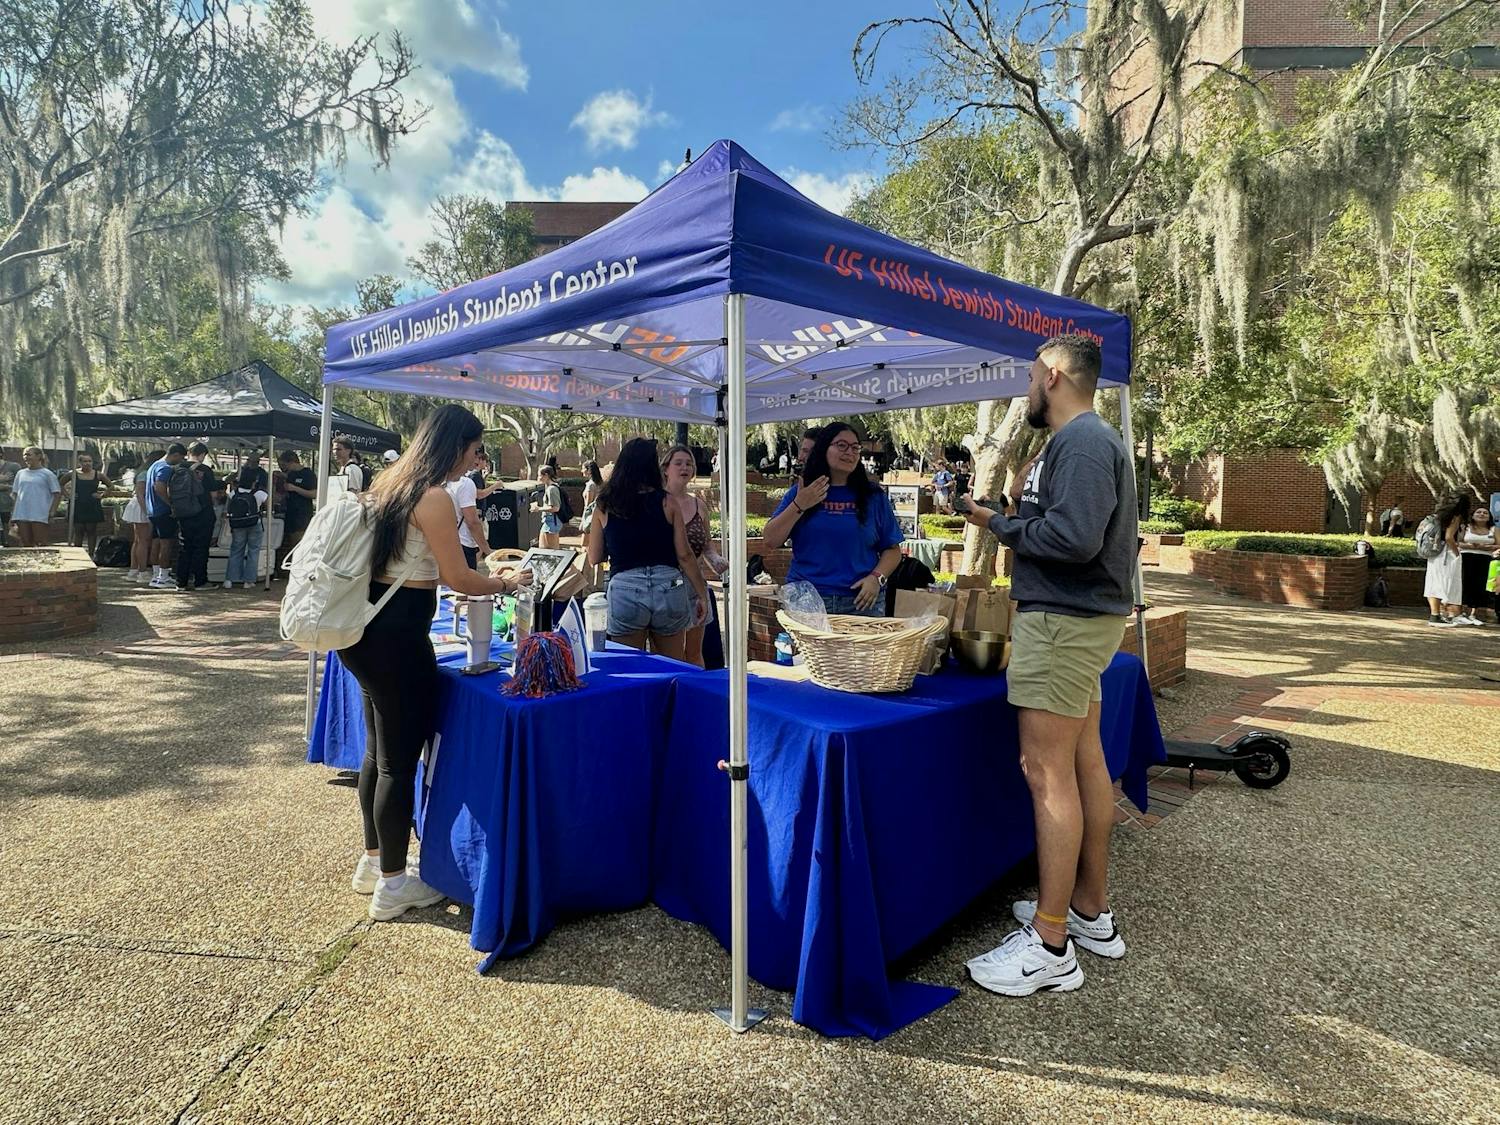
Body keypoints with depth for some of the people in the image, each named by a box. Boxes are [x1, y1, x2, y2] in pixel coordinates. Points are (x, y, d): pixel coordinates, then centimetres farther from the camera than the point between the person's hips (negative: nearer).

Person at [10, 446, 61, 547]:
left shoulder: (47, 474, 1)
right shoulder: (20, 474, 14)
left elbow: (57, 494, -1)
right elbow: (14, 494, 17)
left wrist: (52, 513, -9)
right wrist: (12, 515, 10)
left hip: (41, 517, -5)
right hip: (21, 516, 5)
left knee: (42, 546, -6)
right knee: (26, 546, 8)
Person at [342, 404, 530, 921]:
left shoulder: (390, 483, 12)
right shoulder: (434, 497, -16)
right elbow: (457, 577, -12)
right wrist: (506, 583, 5)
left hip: (366, 627, 10)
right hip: (397, 635, -10)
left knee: (379, 751, 20)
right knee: (399, 760, 2)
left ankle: (373, 861, 35)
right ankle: (392, 885, 15)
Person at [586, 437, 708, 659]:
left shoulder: (604, 507, 3)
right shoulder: (666, 502, 0)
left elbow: (594, 559, 7)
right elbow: (685, 555, -1)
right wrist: (702, 595, 7)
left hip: (624, 590, 0)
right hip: (668, 588, 0)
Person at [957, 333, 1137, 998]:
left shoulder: (1081, 442, -15)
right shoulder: (1086, 439, 19)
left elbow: (1074, 537, -27)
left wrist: (1000, 524, -14)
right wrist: (1019, 511, 4)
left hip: (1064, 622, -11)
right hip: (1077, 619, 11)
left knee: (1047, 770, -8)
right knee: (1084, 760, 14)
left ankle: (1051, 948, 0)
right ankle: (1092, 912, 26)